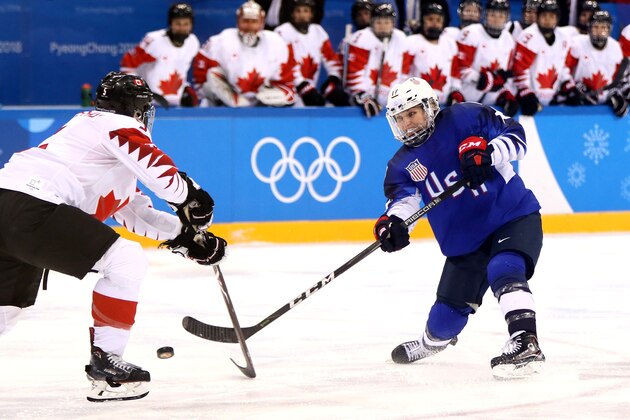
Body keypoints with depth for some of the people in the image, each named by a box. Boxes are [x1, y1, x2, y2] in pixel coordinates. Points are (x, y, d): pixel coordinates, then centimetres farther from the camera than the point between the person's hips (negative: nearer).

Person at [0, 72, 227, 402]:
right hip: (32, 208, -10)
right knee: (126, 262, -7)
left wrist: (187, 234, 25)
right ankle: (104, 364, -3)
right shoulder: (119, 126, 3)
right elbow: (162, 173, -14)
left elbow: (133, 212, 31)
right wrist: (192, 199, 5)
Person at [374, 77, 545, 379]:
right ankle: (431, 342, 45)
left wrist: (487, 154, -32)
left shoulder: (465, 118, -10)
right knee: (447, 314, 11)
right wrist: (392, 221, -36)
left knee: (503, 271, -34)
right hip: (464, 240, 5)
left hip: (514, 217, -5)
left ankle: (526, 343, -44)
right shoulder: (403, 164, 3)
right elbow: (403, 195, -13)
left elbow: (515, 135, -13)